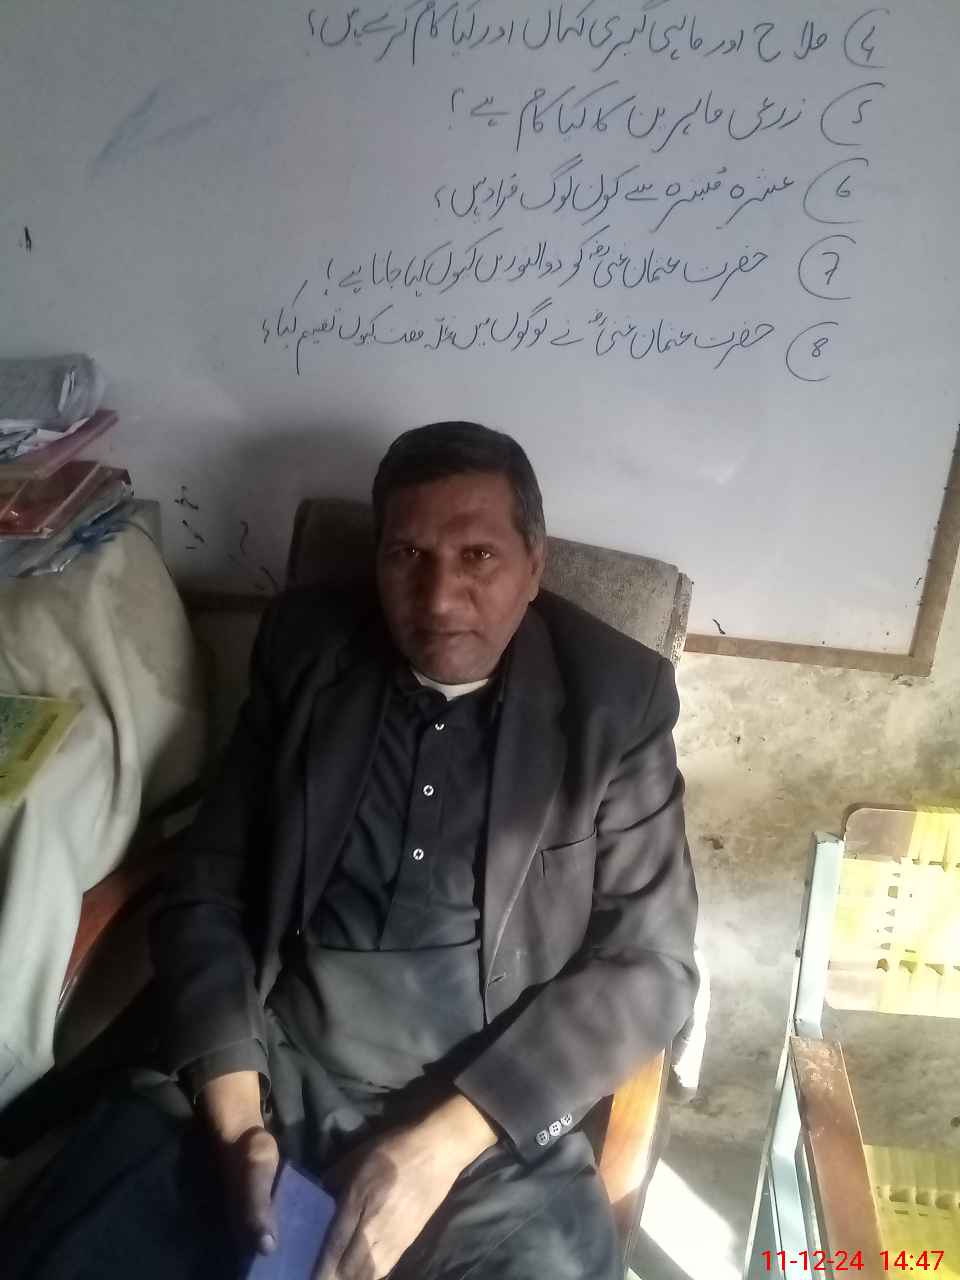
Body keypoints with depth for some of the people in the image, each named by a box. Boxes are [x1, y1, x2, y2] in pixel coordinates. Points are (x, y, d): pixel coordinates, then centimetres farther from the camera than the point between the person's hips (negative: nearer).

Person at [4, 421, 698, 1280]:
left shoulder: (614, 700, -5)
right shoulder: (307, 653, 1)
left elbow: (649, 964, -5)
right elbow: (206, 894, 3)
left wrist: (445, 1142, -14)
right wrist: (236, 1115, -10)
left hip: (489, 1118, 0)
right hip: (268, 1067, 1)